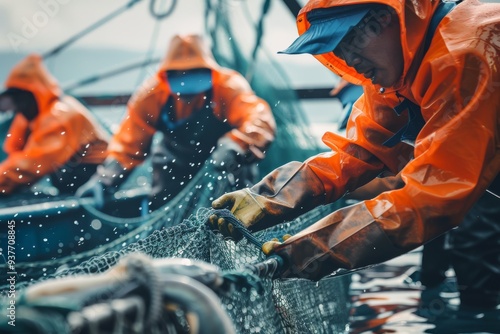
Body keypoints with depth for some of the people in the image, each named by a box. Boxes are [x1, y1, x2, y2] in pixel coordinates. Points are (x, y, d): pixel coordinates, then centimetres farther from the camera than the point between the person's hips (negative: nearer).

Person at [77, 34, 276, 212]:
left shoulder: (229, 86, -31)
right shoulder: (153, 93, -22)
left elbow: (259, 120, -46)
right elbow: (129, 141, -15)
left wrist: (235, 148, -66)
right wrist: (104, 179, -27)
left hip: (225, 162, -2)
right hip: (177, 159, 2)